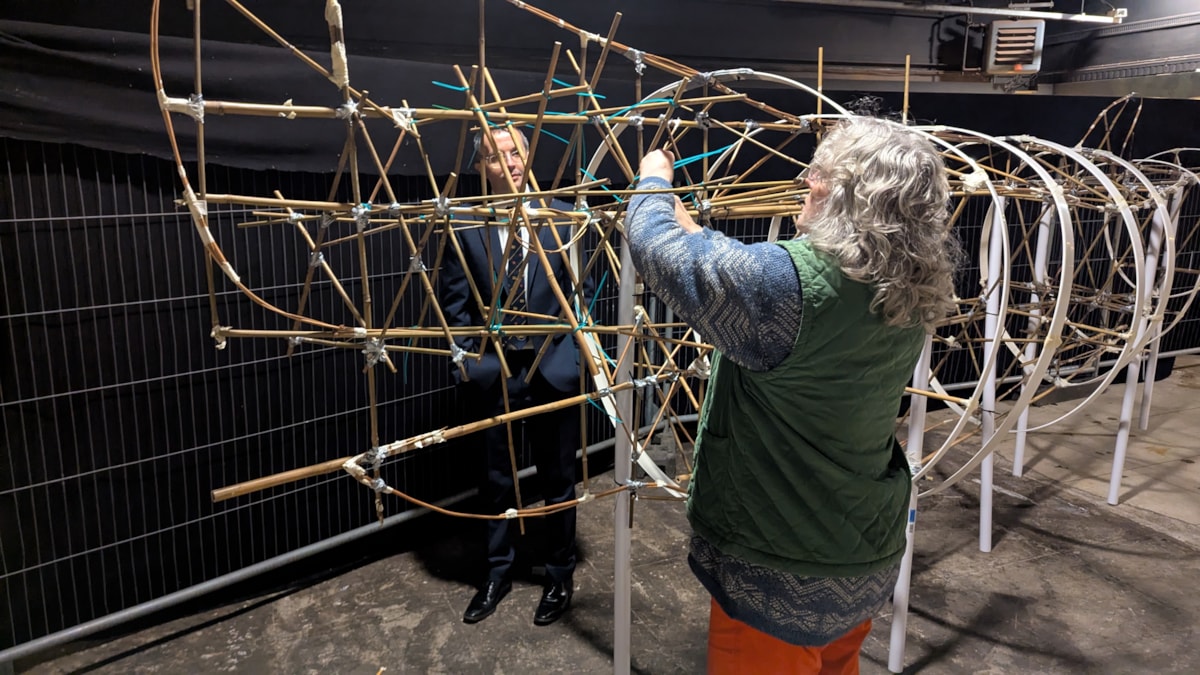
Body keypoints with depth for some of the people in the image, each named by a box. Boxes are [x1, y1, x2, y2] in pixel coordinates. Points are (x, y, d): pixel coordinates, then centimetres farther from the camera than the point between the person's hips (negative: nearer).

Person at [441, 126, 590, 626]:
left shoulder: (562, 216, -1)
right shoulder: (464, 225, -3)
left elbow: (579, 289, 2)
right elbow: (453, 300, 1)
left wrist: (576, 351, -4)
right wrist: (471, 358, -4)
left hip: (554, 369, 0)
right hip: (493, 372, 0)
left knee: (558, 480, 12)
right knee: (498, 480, 15)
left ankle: (559, 576, 31)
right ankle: (498, 574, 35)